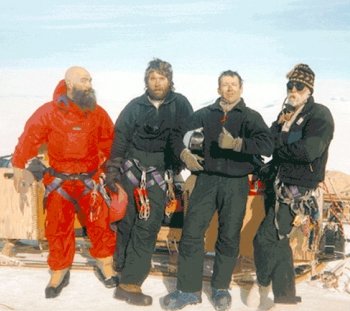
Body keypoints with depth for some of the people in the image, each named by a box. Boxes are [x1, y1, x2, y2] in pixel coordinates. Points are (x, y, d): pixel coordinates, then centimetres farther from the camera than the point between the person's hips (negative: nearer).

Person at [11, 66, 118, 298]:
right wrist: (19, 166, 0)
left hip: (90, 180, 2)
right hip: (59, 182, -1)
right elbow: (30, 137, -4)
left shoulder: (98, 113, -1)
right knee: (58, 228, 8)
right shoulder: (49, 112, -11)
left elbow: (109, 141, 9)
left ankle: (105, 265, 23)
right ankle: (59, 273, 24)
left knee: (100, 223, 3)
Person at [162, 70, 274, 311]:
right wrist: (185, 151, -20)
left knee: (229, 237, 8)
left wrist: (236, 143, -25)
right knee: (191, 233, -2)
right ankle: (189, 289, 10)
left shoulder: (250, 116, 1)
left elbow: (268, 145, -14)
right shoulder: (204, 114, 7)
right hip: (206, 180, 1)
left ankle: (221, 288, 26)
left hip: (236, 184, -1)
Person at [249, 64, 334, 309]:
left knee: (265, 238, -9)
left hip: (297, 190, -8)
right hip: (281, 185, 8)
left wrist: (279, 144, -11)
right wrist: (280, 127, -7)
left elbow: (309, 151, -23)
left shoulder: (320, 115, -10)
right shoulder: (287, 114, 13)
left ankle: (263, 286, 14)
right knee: (278, 240, 12)